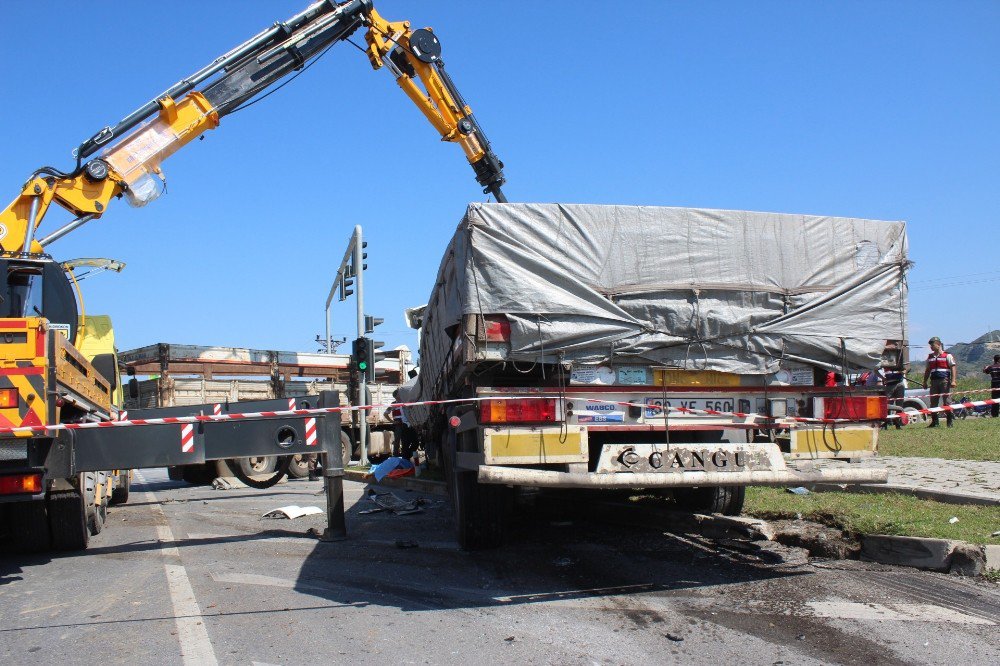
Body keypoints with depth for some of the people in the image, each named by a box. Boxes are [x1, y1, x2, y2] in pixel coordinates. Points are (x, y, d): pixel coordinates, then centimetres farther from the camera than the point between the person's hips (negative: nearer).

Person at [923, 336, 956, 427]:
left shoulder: (947, 356, 1)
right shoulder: (930, 357, 17)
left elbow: (953, 368, -3)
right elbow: (928, 370, 23)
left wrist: (953, 380, -13)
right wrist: (925, 381, 18)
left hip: (944, 381, -5)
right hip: (934, 381, 5)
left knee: (947, 401, -5)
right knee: (933, 402, 3)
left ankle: (950, 421, 1)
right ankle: (934, 422, 8)